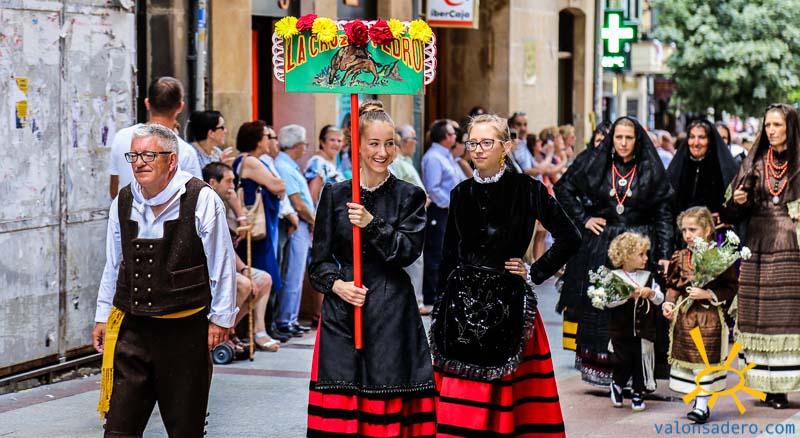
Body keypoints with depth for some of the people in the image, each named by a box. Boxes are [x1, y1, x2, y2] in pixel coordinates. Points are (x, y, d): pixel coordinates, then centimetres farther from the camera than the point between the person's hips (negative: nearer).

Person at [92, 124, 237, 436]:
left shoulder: (201, 200, -10)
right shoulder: (123, 203, 5)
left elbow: (222, 264, -5)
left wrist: (220, 317, -3)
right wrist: (102, 316, 17)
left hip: (185, 329, -3)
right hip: (131, 326, 4)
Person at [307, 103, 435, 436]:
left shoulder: (409, 196, 6)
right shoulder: (335, 194, 8)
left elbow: (408, 251, -5)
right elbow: (319, 259, 9)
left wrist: (372, 224, -16)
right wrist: (336, 283, -10)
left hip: (392, 312, -1)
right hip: (342, 309, 1)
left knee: (390, 406, -5)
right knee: (339, 406, -3)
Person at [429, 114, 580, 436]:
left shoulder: (526, 189, -3)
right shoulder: (461, 193, 9)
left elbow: (569, 238, -1)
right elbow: (449, 255, 13)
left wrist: (534, 274, -2)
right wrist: (441, 310, 10)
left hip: (508, 304, -3)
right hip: (463, 303, 4)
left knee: (504, 394, -3)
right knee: (459, 402, 2)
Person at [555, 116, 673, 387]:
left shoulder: (651, 172, 1)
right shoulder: (598, 167, 7)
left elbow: (664, 214, -1)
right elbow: (564, 190, 15)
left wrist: (665, 254, -8)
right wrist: (584, 218, 5)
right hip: (601, 247, 2)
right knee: (599, 312, 0)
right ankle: (599, 369, 5)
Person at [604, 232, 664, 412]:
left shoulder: (648, 277, 5)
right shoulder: (614, 277, -7)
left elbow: (660, 299, 6)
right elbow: (608, 301, -18)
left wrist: (651, 293, -14)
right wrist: (628, 295, -26)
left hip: (643, 330, 3)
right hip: (621, 331, -3)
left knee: (641, 363, 4)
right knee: (623, 363, 0)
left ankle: (638, 394, 19)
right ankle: (617, 384, 29)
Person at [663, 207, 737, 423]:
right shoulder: (679, 257, 5)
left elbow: (730, 287, -8)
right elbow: (673, 286, 13)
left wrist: (709, 294, -18)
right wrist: (669, 303, -2)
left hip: (709, 316, -5)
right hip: (683, 315, 5)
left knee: (705, 360, -4)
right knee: (686, 358, 9)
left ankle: (702, 405, 2)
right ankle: (697, 400, 21)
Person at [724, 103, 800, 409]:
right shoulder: (756, 163, 12)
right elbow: (739, 211, 12)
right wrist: (737, 201, -8)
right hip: (759, 247, 3)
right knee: (761, 316, 0)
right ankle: (767, 383, 4)